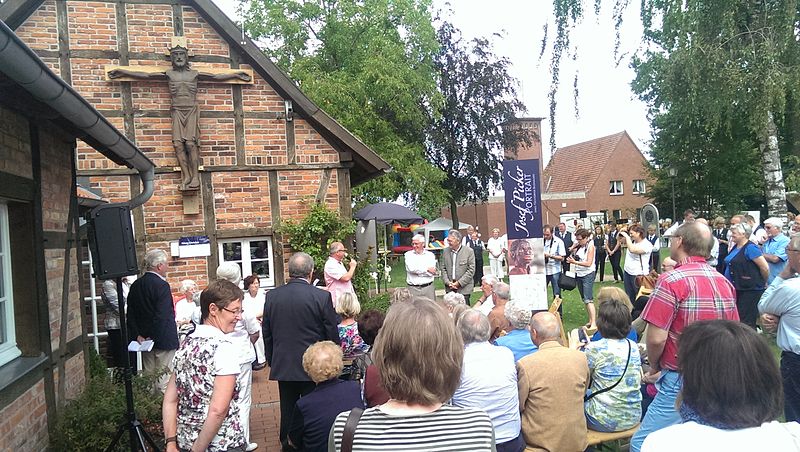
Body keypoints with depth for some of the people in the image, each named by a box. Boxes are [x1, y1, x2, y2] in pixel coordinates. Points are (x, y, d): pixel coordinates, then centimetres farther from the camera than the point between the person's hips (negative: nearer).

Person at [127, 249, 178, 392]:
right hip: (164, 340, -8)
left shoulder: (135, 285, 7)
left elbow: (130, 315, 8)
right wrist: (154, 338, -13)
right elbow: (163, 316, -22)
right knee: (165, 380, -3)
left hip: (144, 339, 8)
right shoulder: (162, 285, -17)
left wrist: (137, 335, 6)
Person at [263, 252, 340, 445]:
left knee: (287, 412, 15)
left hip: (283, 366, 3)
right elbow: (332, 335, -6)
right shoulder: (322, 297, -13)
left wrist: (271, 360, 19)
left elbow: (266, 333, 7)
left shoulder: (272, 296, -2)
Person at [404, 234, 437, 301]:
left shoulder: (430, 255, 7)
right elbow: (411, 268, -11)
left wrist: (418, 271, -7)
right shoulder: (408, 254, 7)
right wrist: (427, 269, -4)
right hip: (413, 288, -1)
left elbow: (434, 272, -5)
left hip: (428, 288, 1)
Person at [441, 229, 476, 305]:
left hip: (464, 288, -3)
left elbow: (471, 270, -7)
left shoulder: (468, 251, -5)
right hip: (450, 288, 3)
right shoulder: (445, 251, 7)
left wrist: (459, 283, -12)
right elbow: (443, 269, 9)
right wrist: (447, 282, -5)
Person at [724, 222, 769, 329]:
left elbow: (765, 268, -17)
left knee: (746, 321, -4)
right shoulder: (735, 247, 11)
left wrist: (763, 283, -3)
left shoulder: (750, 248, -16)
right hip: (737, 289, 9)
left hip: (750, 290, -9)